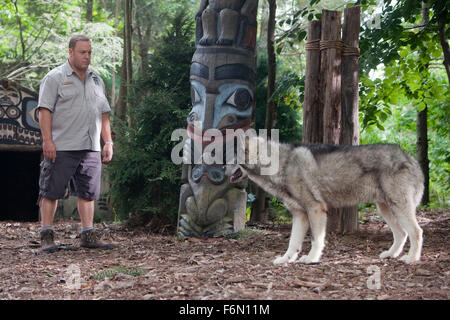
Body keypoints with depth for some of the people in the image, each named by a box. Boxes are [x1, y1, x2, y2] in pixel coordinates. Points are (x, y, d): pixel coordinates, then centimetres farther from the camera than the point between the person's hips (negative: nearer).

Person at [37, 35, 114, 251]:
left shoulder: (96, 80, 18)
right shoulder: (55, 78, 0)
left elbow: (103, 114, 20)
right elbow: (45, 110, -7)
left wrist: (108, 142, 12)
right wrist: (47, 140, -15)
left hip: (91, 148, 5)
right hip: (61, 147, -5)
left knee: (88, 192, 6)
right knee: (51, 191, -4)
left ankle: (88, 236, 11)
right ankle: (47, 236, 0)